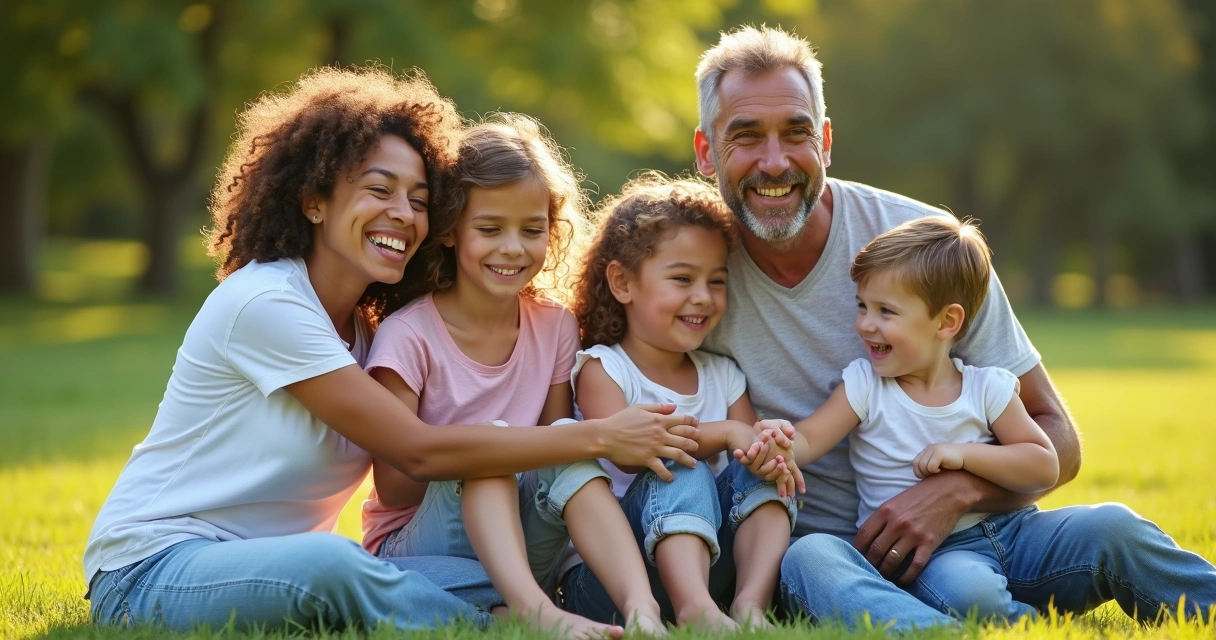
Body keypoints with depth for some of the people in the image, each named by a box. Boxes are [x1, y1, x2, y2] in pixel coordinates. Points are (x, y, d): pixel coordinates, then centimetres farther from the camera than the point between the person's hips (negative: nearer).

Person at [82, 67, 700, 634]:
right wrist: (600, 437, -20)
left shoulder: (369, 329, 10)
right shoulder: (265, 302, -17)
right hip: (154, 572, -7)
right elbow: (419, 451, -20)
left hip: (279, 565, 7)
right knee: (329, 561, -39)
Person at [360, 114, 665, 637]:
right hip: (414, 550, -3)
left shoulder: (555, 327, 1)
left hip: (521, 548, 4)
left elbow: (559, 454, 6)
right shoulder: (409, 336, -12)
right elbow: (392, 489, -12)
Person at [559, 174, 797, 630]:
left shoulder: (723, 375, 17)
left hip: (710, 554, 5)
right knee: (682, 471, -28)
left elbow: (752, 443, 5)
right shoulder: (602, 368, -1)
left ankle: (751, 604, -35)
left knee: (758, 471, -14)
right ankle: (694, 610, -53)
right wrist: (724, 433, -23)